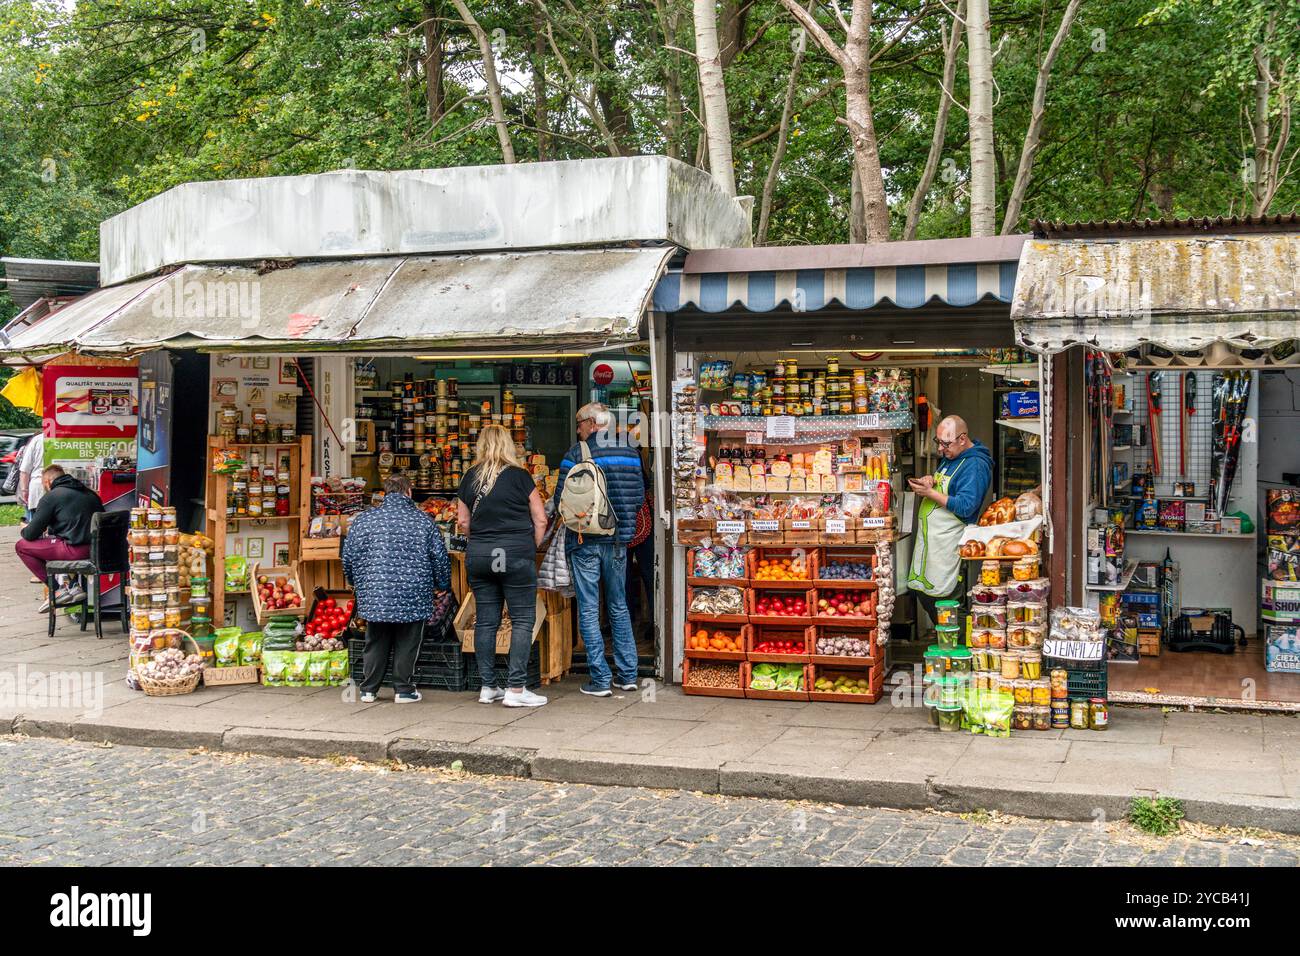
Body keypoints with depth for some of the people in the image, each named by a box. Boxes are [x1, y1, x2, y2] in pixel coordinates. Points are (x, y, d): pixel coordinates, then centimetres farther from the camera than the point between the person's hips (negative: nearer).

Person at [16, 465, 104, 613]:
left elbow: (31, 535, -2)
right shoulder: (90, 493, 19)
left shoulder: (51, 497, -1)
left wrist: (24, 530, 26)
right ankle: (74, 587, 18)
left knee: (21, 546, 8)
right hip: (97, 549, 8)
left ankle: (58, 590, 4)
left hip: (76, 550, -8)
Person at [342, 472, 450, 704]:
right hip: (413, 597, -1)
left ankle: (369, 690, 18)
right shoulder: (424, 521, 1)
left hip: (375, 595, 2)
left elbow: (349, 557, 7)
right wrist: (443, 585, 20)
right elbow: (440, 557, 3)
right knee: (407, 644, 10)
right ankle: (403, 689, 13)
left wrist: (357, 584, 25)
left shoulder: (363, 519, 3)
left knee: (376, 643, 15)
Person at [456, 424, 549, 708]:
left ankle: (488, 687, 14)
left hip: (477, 556, 5)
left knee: (485, 621, 9)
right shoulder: (519, 476, -5)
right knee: (523, 620, 0)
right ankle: (516, 689, -3)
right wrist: (532, 548, 9)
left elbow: (463, 521, 13)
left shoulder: (469, 478, 6)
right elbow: (540, 519, -3)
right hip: (515, 555, -4)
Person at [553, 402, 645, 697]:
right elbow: (639, 495, 6)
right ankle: (628, 674, 17)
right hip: (618, 540, 5)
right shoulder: (630, 452, 5)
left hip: (584, 541, -5)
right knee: (619, 607, 16)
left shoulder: (577, 453, -10)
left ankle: (600, 679, 0)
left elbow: (561, 498, -11)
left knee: (588, 610, 2)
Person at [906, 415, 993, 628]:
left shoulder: (975, 465, -15)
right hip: (929, 536, 10)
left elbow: (965, 507, -22)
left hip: (948, 540, -9)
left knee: (938, 598, -6)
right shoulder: (949, 456, 15)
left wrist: (930, 493, -20)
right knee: (922, 592, 12)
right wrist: (928, 481, 4)